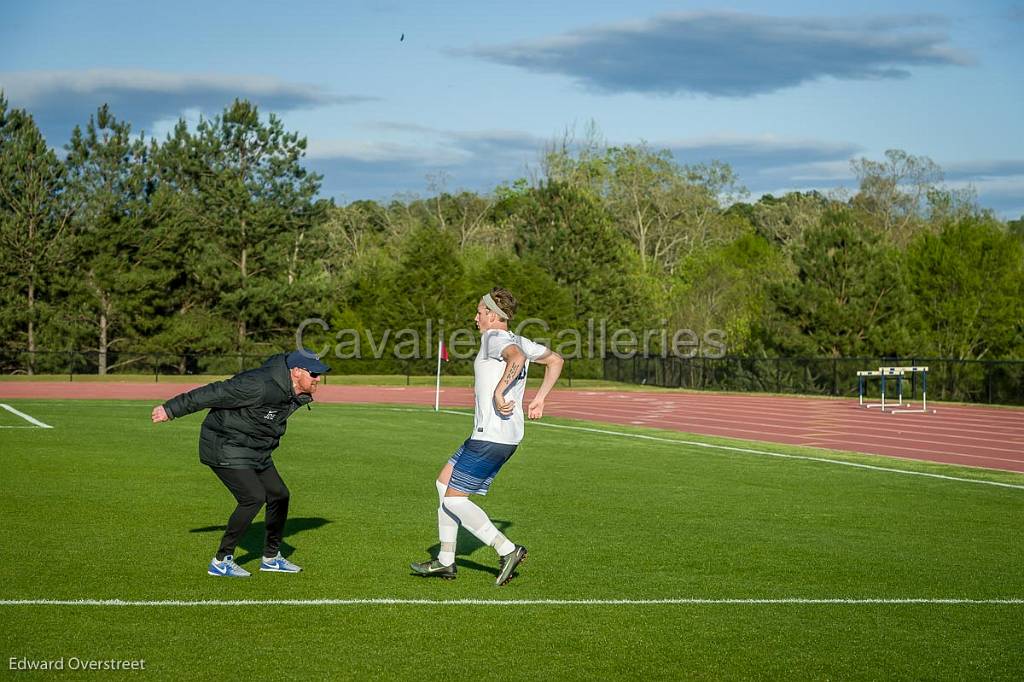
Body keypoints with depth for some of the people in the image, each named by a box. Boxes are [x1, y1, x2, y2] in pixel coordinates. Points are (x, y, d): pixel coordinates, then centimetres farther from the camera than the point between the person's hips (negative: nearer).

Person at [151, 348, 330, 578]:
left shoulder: (296, 396, -3)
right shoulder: (259, 386, -31)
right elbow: (215, 393, -26)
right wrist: (171, 409, -21)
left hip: (255, 451, 10)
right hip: (225, 449, -10)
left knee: (279, 495, 9)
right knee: (254, 497, -19)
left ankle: (271, 558, 26)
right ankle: (221, 562, -7)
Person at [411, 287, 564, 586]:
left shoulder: (493, 338, -12)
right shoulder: (519, 341, 15)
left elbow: (517, 357, -35)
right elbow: (555, 360, 26)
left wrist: (499, 391, -29)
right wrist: (539, 400, 24)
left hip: (491, 436, -10)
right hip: (508, 436, 10)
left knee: (454, 499, -4)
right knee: (444, 481, 17)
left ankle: (507, 550, -3)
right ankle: (446, 561, 19)